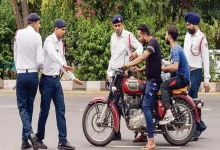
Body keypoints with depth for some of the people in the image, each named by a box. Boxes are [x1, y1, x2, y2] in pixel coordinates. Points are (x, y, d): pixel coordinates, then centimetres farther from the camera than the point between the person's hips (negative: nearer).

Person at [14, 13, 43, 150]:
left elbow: (15, 56, 8)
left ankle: (29, 133, -20)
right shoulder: (37, 36, -8)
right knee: (29, 106, 11)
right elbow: (40, 61, -9)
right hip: (33, 74, -1)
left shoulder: (19, 34, -1)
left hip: (21, 74, 1)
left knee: (23, 106, 3)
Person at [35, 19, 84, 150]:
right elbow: (52, 54, -34)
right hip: (47, 79, -7)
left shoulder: (61, 43, 13)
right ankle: (39, 139, 11)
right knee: (45, 110, -1)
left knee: (61, 110, 1)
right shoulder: (49, 40, -13)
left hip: (56, 80, 7)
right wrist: (63, 65, -50)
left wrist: (73, 77, 18)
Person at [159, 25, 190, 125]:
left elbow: (175, 67, -29)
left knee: (163, 86, -24)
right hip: (181, 76, 11)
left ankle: (168, 114, -34)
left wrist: (164, 68, -13)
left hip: (183, 78, -11)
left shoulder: (175, 49, -16)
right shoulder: (175, 48, 16)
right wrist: (164, 68, 8)